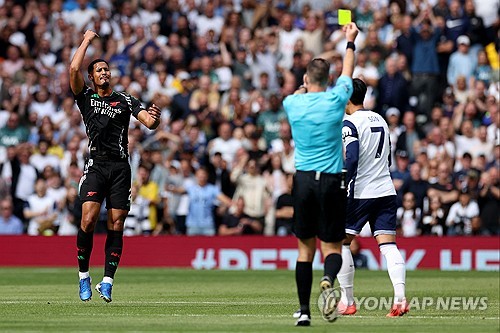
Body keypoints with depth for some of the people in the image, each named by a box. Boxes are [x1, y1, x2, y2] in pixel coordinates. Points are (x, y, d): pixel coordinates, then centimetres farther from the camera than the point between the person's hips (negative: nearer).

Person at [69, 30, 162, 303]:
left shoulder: (125, 100, 14)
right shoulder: (86, 97, 12)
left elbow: (148, 122, 4)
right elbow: (74, 69, -3)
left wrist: (154, 117, -20)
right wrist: (86, 40, 6)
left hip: (120, 167, 1)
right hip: (96, 165, -1)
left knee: (116, 225, -3)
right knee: (88, 219, -16)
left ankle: (107, 281, 0)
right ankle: (83, 276, -2)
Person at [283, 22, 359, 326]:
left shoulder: (293, 103, 1)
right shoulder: (335, 99, -3)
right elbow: (348, 74, 17)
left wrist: (305, 86, 46)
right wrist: (350, 42, 31)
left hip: (303, 180, 2)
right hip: (331, 182, -2)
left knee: (305, 249, 9)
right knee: (333, 247, 2)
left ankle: (304, 310, 4)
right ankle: (328, 281, -30)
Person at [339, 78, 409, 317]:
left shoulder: (350, 123, -9)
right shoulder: (380, 120, 15)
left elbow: (351, 160, -17)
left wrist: (344, 192, -16)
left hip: (360, 192, -6)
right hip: (386, 190, 6)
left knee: (340, 242, 7)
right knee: (389, 246, -1)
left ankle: (347, 301, 7)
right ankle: (400, 298, -17)